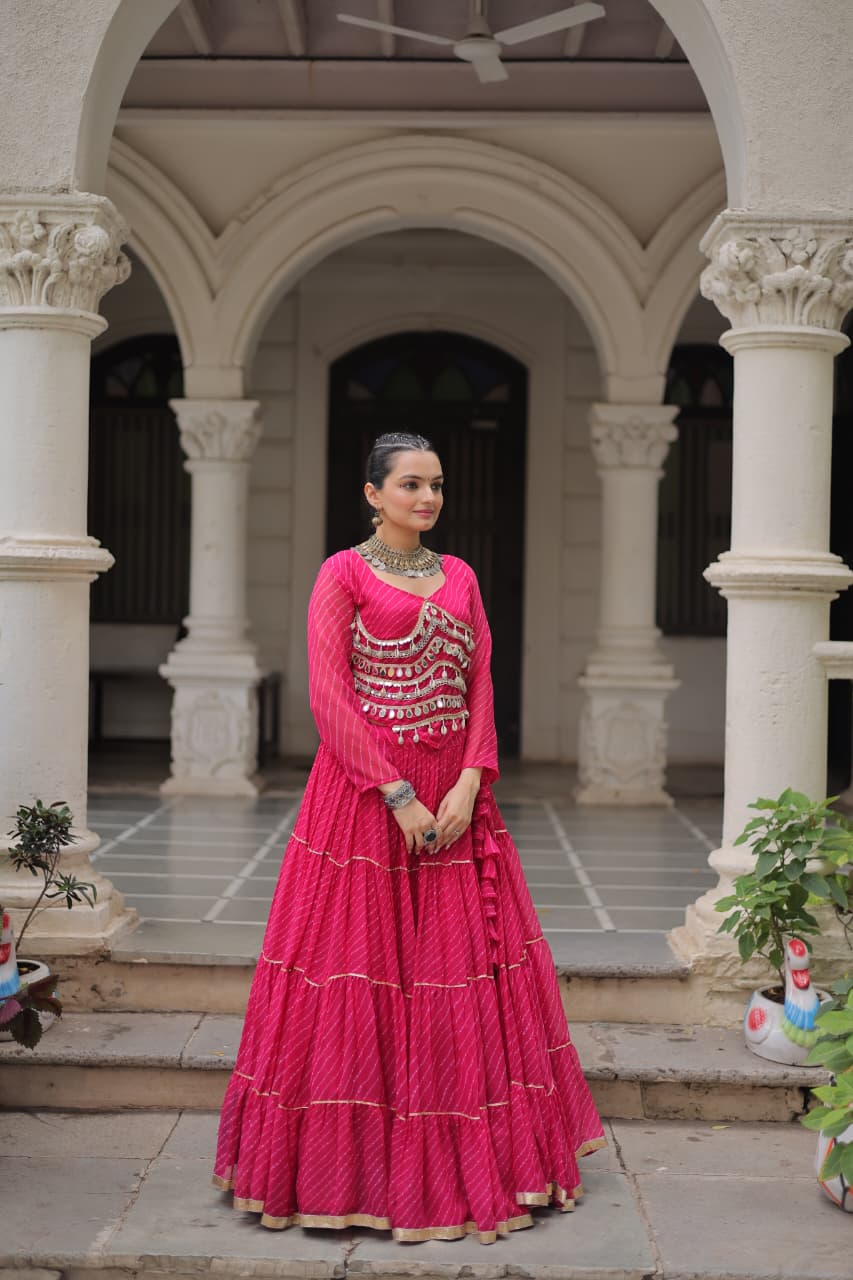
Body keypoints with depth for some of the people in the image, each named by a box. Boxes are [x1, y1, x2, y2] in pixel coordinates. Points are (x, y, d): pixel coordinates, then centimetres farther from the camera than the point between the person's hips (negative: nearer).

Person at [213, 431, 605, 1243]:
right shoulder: (344, 574, -2)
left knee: (463, 970, 6)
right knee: (359, 969, -1)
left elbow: (480, 686, 7)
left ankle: (467, 1163, 18)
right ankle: (354, 1162, 11)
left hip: (454, 798, 5)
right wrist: (397, 795, -16)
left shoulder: (459, 578, 13)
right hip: (362, 795, -5)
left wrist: (468, 786, -8)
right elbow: (329, 695, -10)